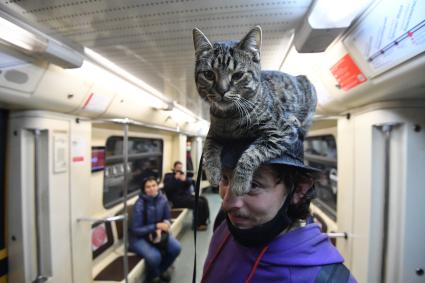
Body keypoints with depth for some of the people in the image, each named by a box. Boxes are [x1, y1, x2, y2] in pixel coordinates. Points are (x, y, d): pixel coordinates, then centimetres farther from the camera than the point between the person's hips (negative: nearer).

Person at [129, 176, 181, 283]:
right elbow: (136, 230, -19)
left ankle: (162, 269, 16)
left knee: (176, 248, -16)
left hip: (158, 232, 4)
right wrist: (156, 226, -26)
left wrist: (159, 229, -19)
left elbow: (167, 218, 0)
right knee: (154, 256, -29)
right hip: (139, 237, -4)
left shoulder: (162, 199, -11)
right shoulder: (139, 204, -23)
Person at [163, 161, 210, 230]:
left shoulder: (182, 174, 21)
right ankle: (197, 224, -10)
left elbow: (191, 182, 7)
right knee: (198, 202, -23)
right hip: (177, 199, -7)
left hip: (187, 195, 7)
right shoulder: (168, 176, 5)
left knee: (204, 199, -9)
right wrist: (175, 179, -17)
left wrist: (185, 179, -14)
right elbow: (167, 188, -12)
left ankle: (204, 220, 0)